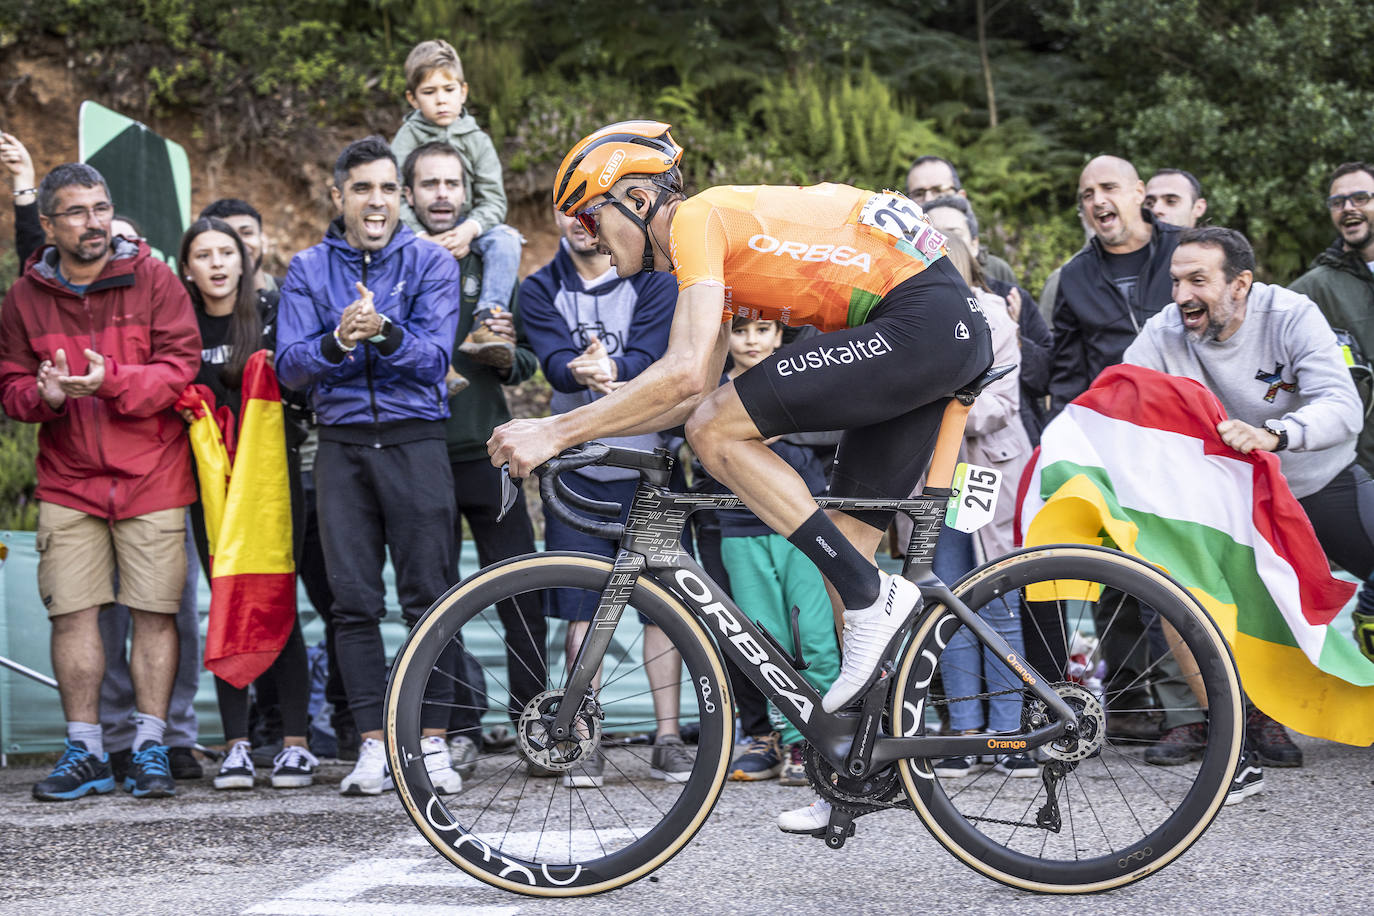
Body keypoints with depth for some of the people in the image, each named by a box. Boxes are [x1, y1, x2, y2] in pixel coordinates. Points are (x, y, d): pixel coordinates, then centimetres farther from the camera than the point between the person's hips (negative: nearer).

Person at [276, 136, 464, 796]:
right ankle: (372, 746, 6)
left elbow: (433, 358, -7)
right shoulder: (309, 270, 9)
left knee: (428, 596, -3)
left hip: (416, 440, -1)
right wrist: (338, 341, -20)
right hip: (342, 445, 2)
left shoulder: (430, 262, 5)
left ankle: (432, 743, 3)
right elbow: (291, 368, 0)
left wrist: (385, 333, -26)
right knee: (354, 602, 1)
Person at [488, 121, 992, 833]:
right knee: (845, 544, 11)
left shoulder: (697, 218, -9)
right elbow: (690, 389, 16)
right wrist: (564, 428, 9)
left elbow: (686, 373, -21)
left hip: (919, 319, -10)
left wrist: (558, 432, -17)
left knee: (717, 430, -13)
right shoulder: (709, 247, 21)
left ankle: (874, 597, -11)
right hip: (955, 333, 10)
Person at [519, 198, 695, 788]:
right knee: (581, 609, 0)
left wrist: (611, 368, -35)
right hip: (575, 463, 1)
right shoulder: (540, 290, 5)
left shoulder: (654, 280, 2)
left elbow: (649, 356, -13)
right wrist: (580, 370, -35)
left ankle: (668, 738, 7)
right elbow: (553, 360, -11)